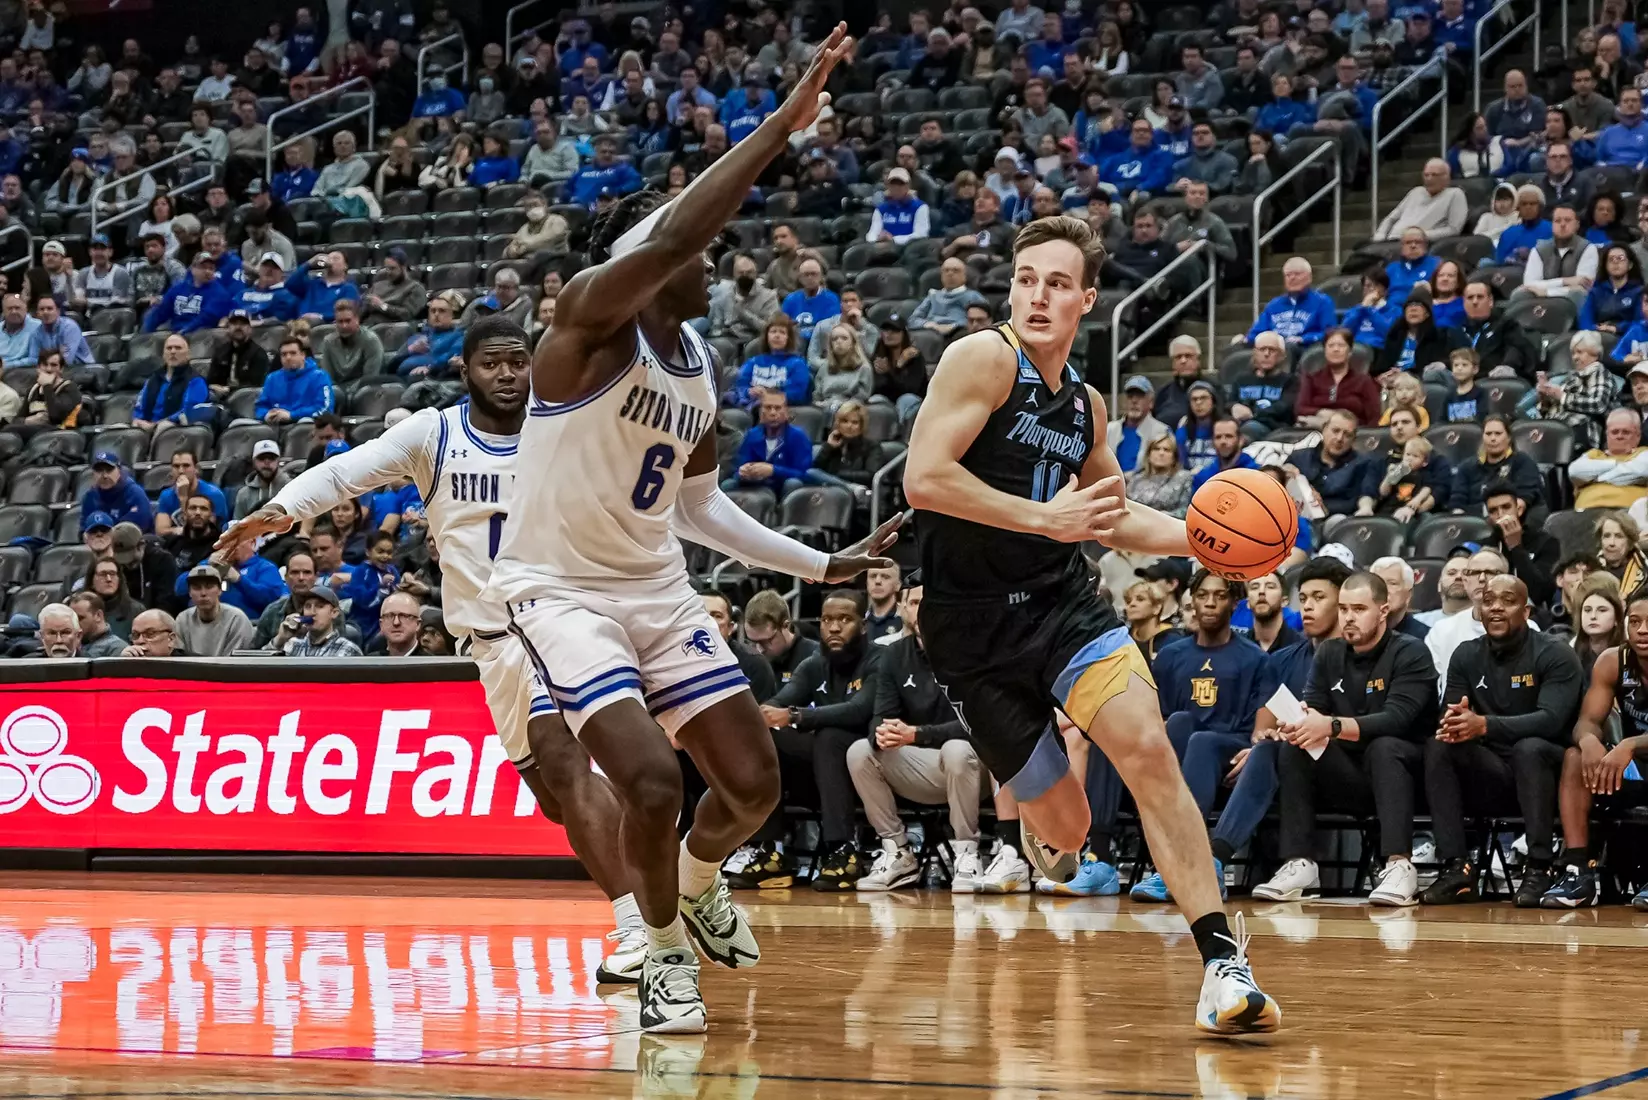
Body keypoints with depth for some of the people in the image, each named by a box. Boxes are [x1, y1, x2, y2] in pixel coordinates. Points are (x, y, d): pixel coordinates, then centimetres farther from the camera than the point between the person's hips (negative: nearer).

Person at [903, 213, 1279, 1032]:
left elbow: (1112, 518, 25)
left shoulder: (1085, 404, 10)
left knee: (1147, 748, -21)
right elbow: (923, 479, -22)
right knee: (1066, 826, 2)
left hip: (1062, 601, 4)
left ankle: (1222, 962, -20)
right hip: (972, 622, -4)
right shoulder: (983, 358, -11)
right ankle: (1038, 820, 43)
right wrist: (1046, 517, -24)